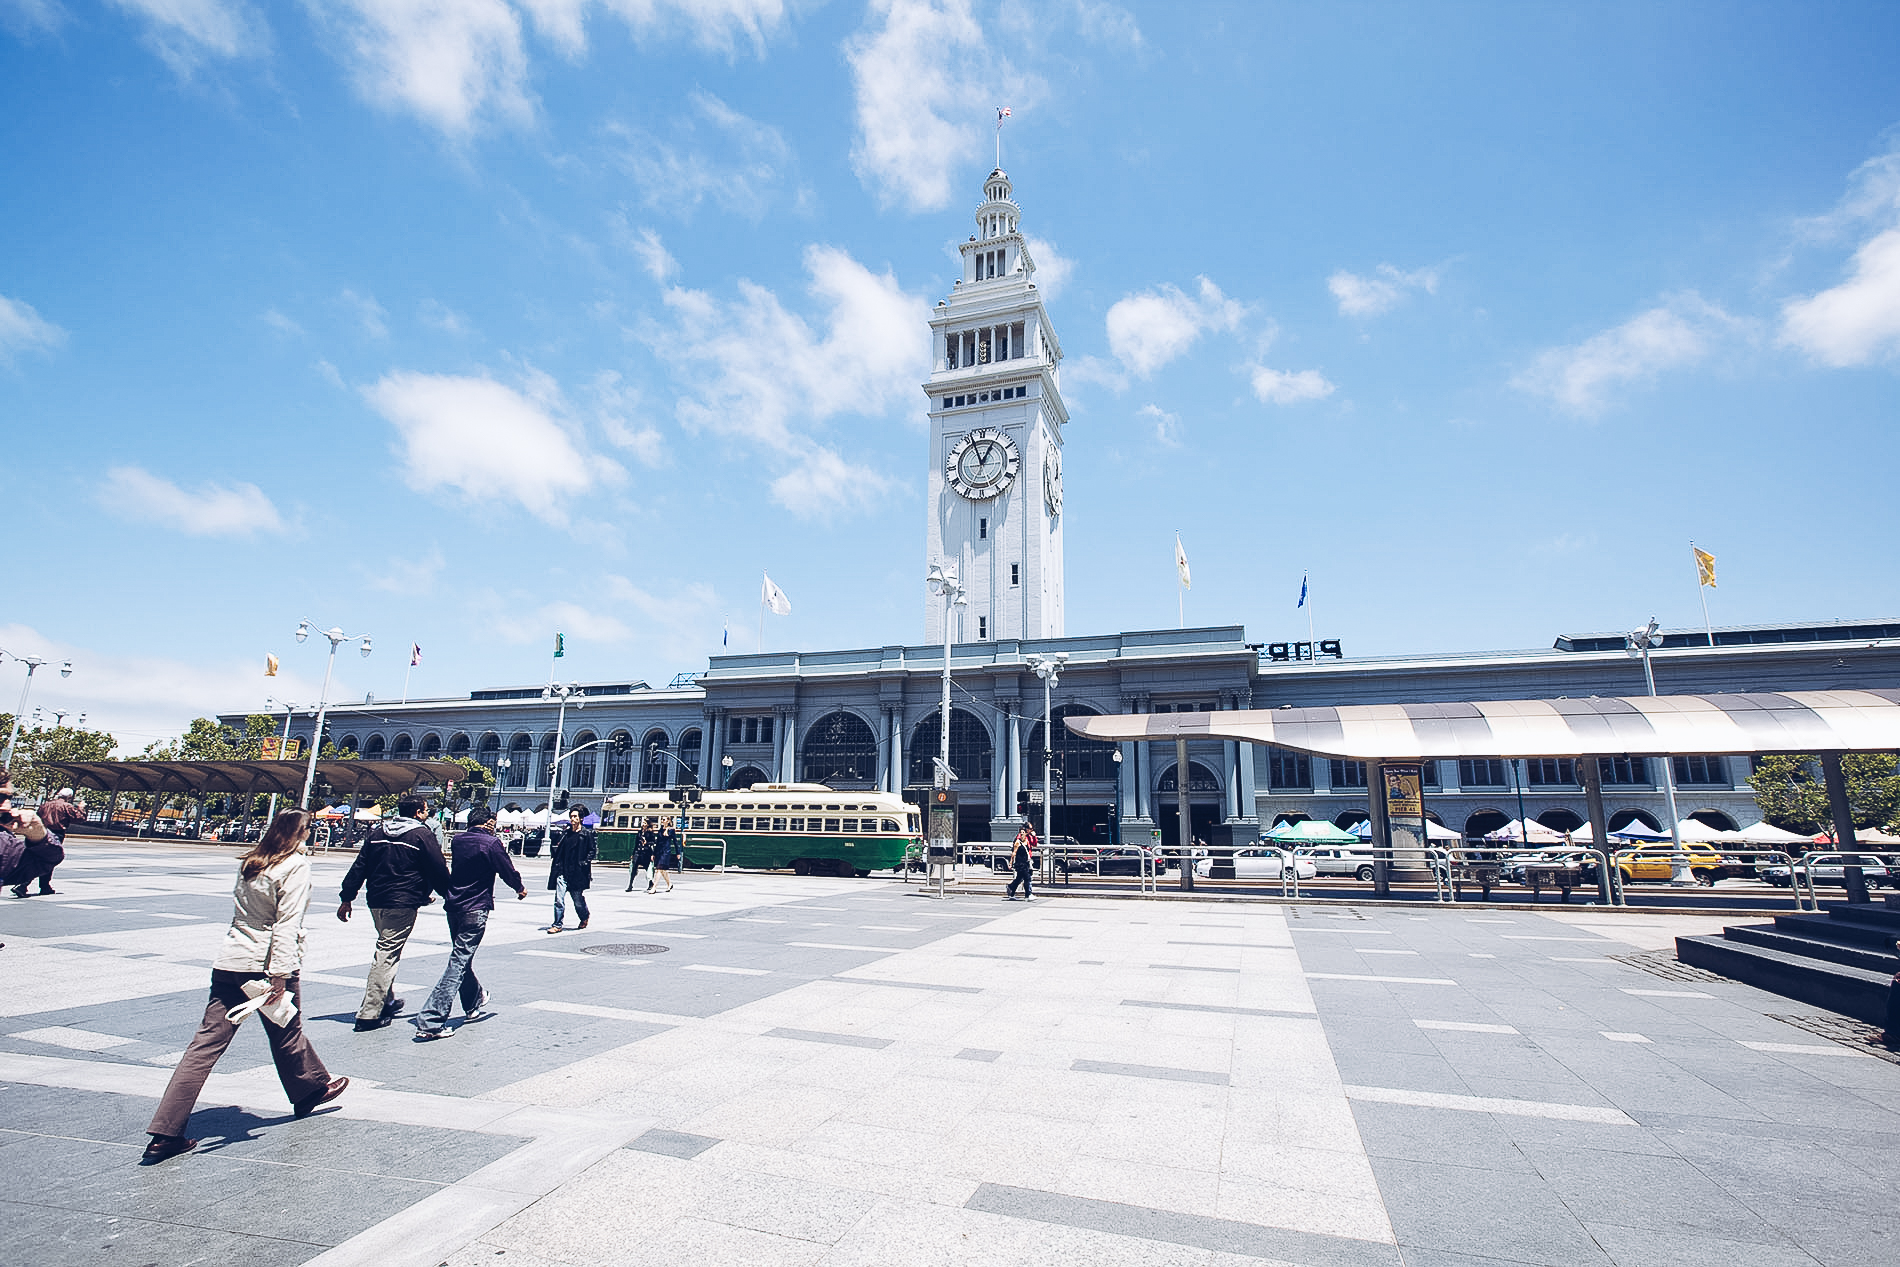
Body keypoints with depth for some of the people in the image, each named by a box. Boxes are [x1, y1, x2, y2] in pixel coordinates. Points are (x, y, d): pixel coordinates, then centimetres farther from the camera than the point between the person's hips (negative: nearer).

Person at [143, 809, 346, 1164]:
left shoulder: (251, 863, 11)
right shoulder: (296, 865, -12)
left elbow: (241, 910, 17)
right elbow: (287, 923, -19)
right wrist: (280, 974, -20)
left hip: (229, 961, 6)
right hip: (266, 963, -6)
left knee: (207, 1042, 5)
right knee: (287, 1035, 13)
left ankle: (165, 1133, 2)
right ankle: (311, 1090, 34)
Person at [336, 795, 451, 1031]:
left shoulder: (378, 832, 11)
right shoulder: (422, 834, -8)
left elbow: (359, 867, 10)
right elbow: (438, 870, -5)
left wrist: (347, 899, 14)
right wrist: (448, 895, 10)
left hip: (376, 901, 7)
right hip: (403, 904, -7)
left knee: (386, 950, 21)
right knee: (387, 955, -4)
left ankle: (387, 1002, 30)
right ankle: (369, 1014, -3)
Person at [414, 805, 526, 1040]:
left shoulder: (457, 840, 6)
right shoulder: (491, 843, -13)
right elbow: (507, 870, -4)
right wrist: (520, 888, 16)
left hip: (453, 905, 7)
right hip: (476, 908, -7)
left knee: (461, 958, 20)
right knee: (459, 962, -5)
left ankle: (473, 1005, 39)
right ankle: (430, 1022, -10)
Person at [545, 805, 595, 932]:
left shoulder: (587, 833, -2)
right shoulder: (565, 833, 11)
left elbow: (592, 851, -1)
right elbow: (558, 851, 19)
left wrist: (584, 863, -13)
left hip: (577, 873, -3)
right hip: (562, 871, 3)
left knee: (578, 900, 9)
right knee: (559, 900, -6)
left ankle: (585, 917, 35)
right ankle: (557, 925, 3)